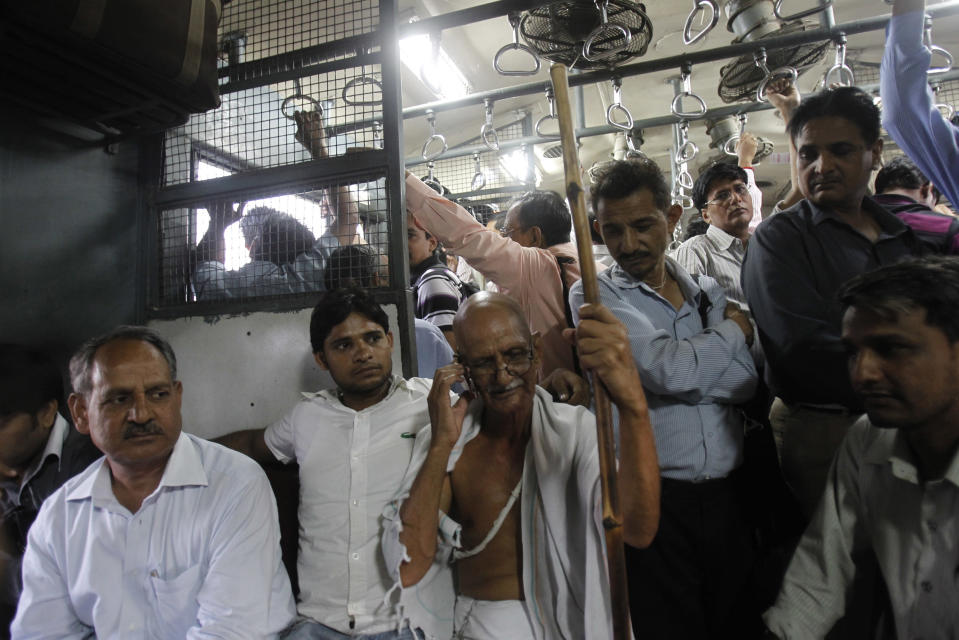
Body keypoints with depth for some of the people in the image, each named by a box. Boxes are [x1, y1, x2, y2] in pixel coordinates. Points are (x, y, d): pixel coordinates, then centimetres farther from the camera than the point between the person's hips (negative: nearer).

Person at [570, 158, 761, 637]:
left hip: (725, 494, 4)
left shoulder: (708, 291, 10)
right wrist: (732, 331, 0)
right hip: (650, 498, -4)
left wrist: (680, 370, -16)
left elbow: (748, 382, -2)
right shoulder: (594, 295, -3)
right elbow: (667, 369, -17)